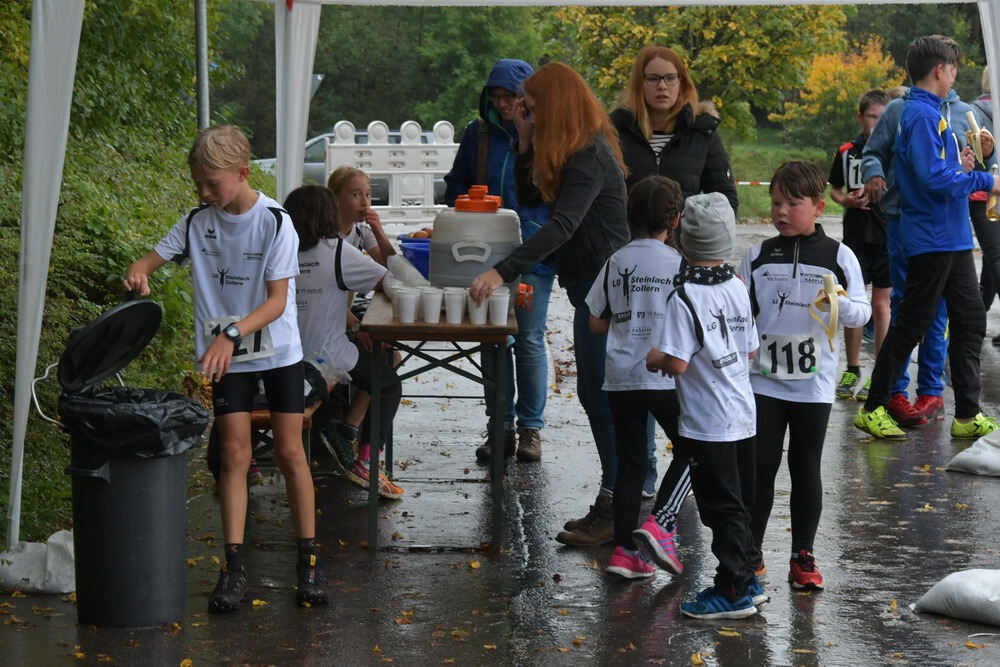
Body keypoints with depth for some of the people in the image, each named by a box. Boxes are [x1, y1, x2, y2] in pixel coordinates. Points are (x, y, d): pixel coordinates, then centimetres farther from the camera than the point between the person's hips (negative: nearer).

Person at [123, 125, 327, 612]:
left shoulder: (275, 222, -15)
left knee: (290, 452, 1)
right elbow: (151, 260, 3)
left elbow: (277, 300, -19)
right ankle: (234, 567, 0)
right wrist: (138, 275, -22)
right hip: (226, 355, 2)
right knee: (235, 453, -1)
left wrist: (232, 333, -32)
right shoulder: (198, 222, -4)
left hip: (278, 351, -2)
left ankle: (309, 559, 12)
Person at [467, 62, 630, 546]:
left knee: (604, 395, -6)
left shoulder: (590, 159, -20)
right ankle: (615, 505, 23)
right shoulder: (573, 153, 11)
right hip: (591, 287, 11)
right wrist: (526, 142, 0)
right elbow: (529, 197, 14)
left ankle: (612, 511, -1)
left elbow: (562, 225, -30)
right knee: (593, 394, 15)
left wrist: (502, 272, -37)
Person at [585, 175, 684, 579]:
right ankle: (659, 526, -6)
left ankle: (624, 549, 7)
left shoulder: (617, 262, 3)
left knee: (630, 462, 10)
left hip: (620, 378, 4)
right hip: (665, 377, -4)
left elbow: (597, 322, 8)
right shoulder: (679, 264, -7)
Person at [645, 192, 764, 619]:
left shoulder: (685, 297, -18)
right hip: (743, 415, 7)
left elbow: (678, 363, -21)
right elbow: (750, 350, 11)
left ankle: (733, 592, 5)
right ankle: (747, 579, 25)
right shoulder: (738, 288, 4)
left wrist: (655, 358, -2)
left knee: (722, 507, 0)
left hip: (706, 423, -7)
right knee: (738, 501, 17)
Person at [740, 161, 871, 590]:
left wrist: (841, 304, -22)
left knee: (806, 468, 7)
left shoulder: (838, 256, 0)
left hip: (813, 383, -1)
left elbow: (862, 312, -3)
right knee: (760, 465, 2)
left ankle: (803, 557, 16)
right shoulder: (757, 257, 5)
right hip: (763, 379, 1)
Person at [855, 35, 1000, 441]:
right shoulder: (922, 114, -16)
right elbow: (932, 177, -24)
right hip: (931, 238, -10)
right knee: (911, 325, -2)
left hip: (952, 239, 10)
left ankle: (967, 415, 13)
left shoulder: (929, 111, 14)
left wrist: (959, 168, 2)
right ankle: (873, 410, 8)